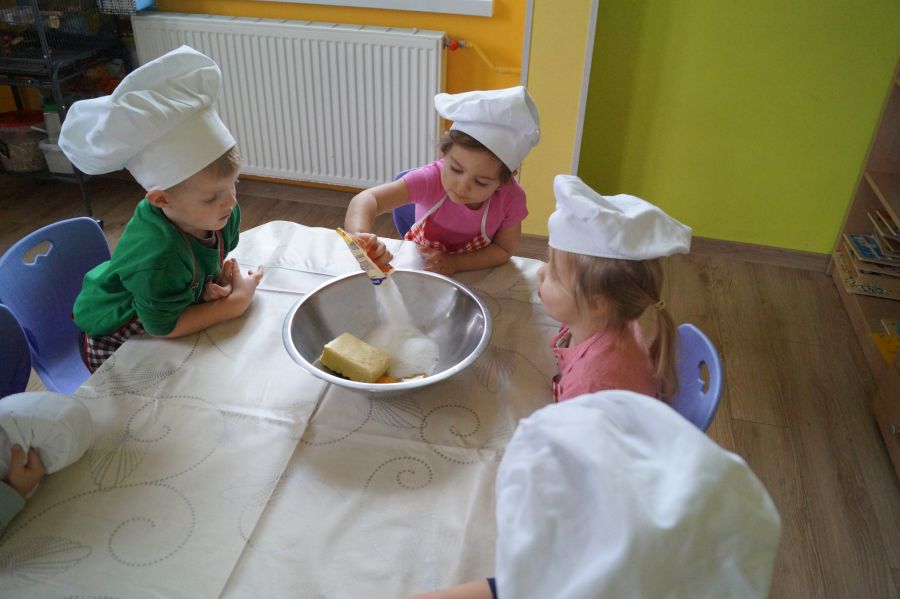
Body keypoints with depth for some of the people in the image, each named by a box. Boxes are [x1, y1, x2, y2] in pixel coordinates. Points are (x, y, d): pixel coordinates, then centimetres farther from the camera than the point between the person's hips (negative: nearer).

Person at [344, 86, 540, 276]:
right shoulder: (430, 179, -28)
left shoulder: (511, 198, -24)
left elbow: (504, 249, -11)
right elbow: (368, 199, -37)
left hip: (473, 273, 1)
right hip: (417, 265, -1)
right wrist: (360, 236, -59)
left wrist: (455, 263, -25)